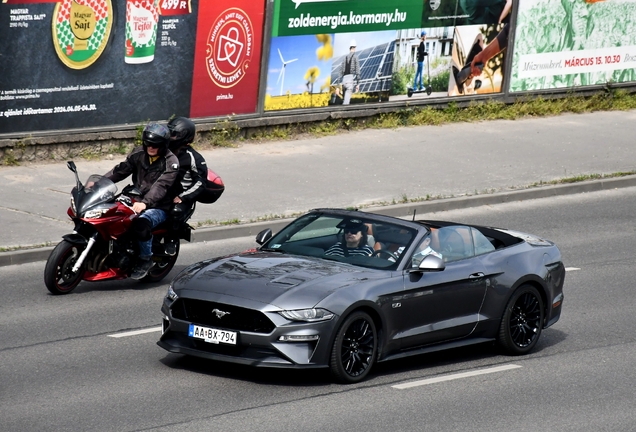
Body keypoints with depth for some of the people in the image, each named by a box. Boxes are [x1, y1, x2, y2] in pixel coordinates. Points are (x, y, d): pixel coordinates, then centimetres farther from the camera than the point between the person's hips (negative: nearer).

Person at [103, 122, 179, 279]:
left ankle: (146, 259, -16)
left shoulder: (171, 162, -11)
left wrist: (145, 203, -40)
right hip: (136, 200, 6)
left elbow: (161, 186, -24)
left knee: (142, 223, -36)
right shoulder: (139, 154, 8)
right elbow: (121, 170, 6)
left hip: (158, 207, -6)